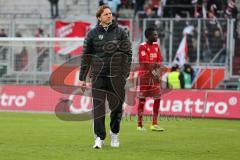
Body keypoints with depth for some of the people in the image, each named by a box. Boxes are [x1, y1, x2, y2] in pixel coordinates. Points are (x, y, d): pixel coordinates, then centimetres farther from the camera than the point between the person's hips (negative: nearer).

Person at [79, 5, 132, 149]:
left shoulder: (120, 32, 4)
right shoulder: (92, 34, 5)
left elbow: (128, 53, 2)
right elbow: (86, 56, 7)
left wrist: (125, 74, -7)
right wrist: (82, 78, 5)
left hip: (116, 75, 0)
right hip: (98, 75, 0)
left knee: (116, 105, 5)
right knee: (98, 106, -6)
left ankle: (114, 133, 26)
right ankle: (99, 137, -2)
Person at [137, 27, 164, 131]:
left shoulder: (156, 46, 11)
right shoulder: (142, 47, -10)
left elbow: (159, 61, 10)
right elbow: (146, 63, -17)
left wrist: (156, 64, -13)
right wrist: (154, 73, -22)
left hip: (154, 74, 7)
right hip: (145, 75, -7)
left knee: (157, 98, 2)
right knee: (142, 99, -3)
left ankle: (154, 124, 8)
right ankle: (139, 125, 1)